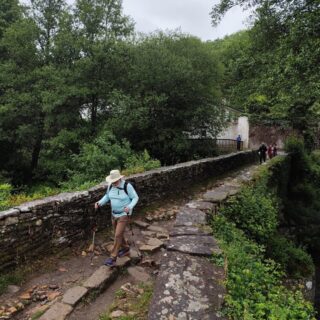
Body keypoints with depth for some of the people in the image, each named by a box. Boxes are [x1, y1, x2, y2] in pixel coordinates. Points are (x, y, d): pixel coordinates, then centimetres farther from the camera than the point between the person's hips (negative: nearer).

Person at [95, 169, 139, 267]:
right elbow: (107, 196, 9)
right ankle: (125, 248, 43)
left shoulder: (127, 186, -23)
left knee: (118, 235, -8)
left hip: (125, 214, -7)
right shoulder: (111, 185, -6)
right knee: (118, 234, 19)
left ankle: (113, 258, 5)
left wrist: (129, 207, -32)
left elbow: (135, 198, -14)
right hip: (115, 213, 7)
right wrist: (99, 203, -9)